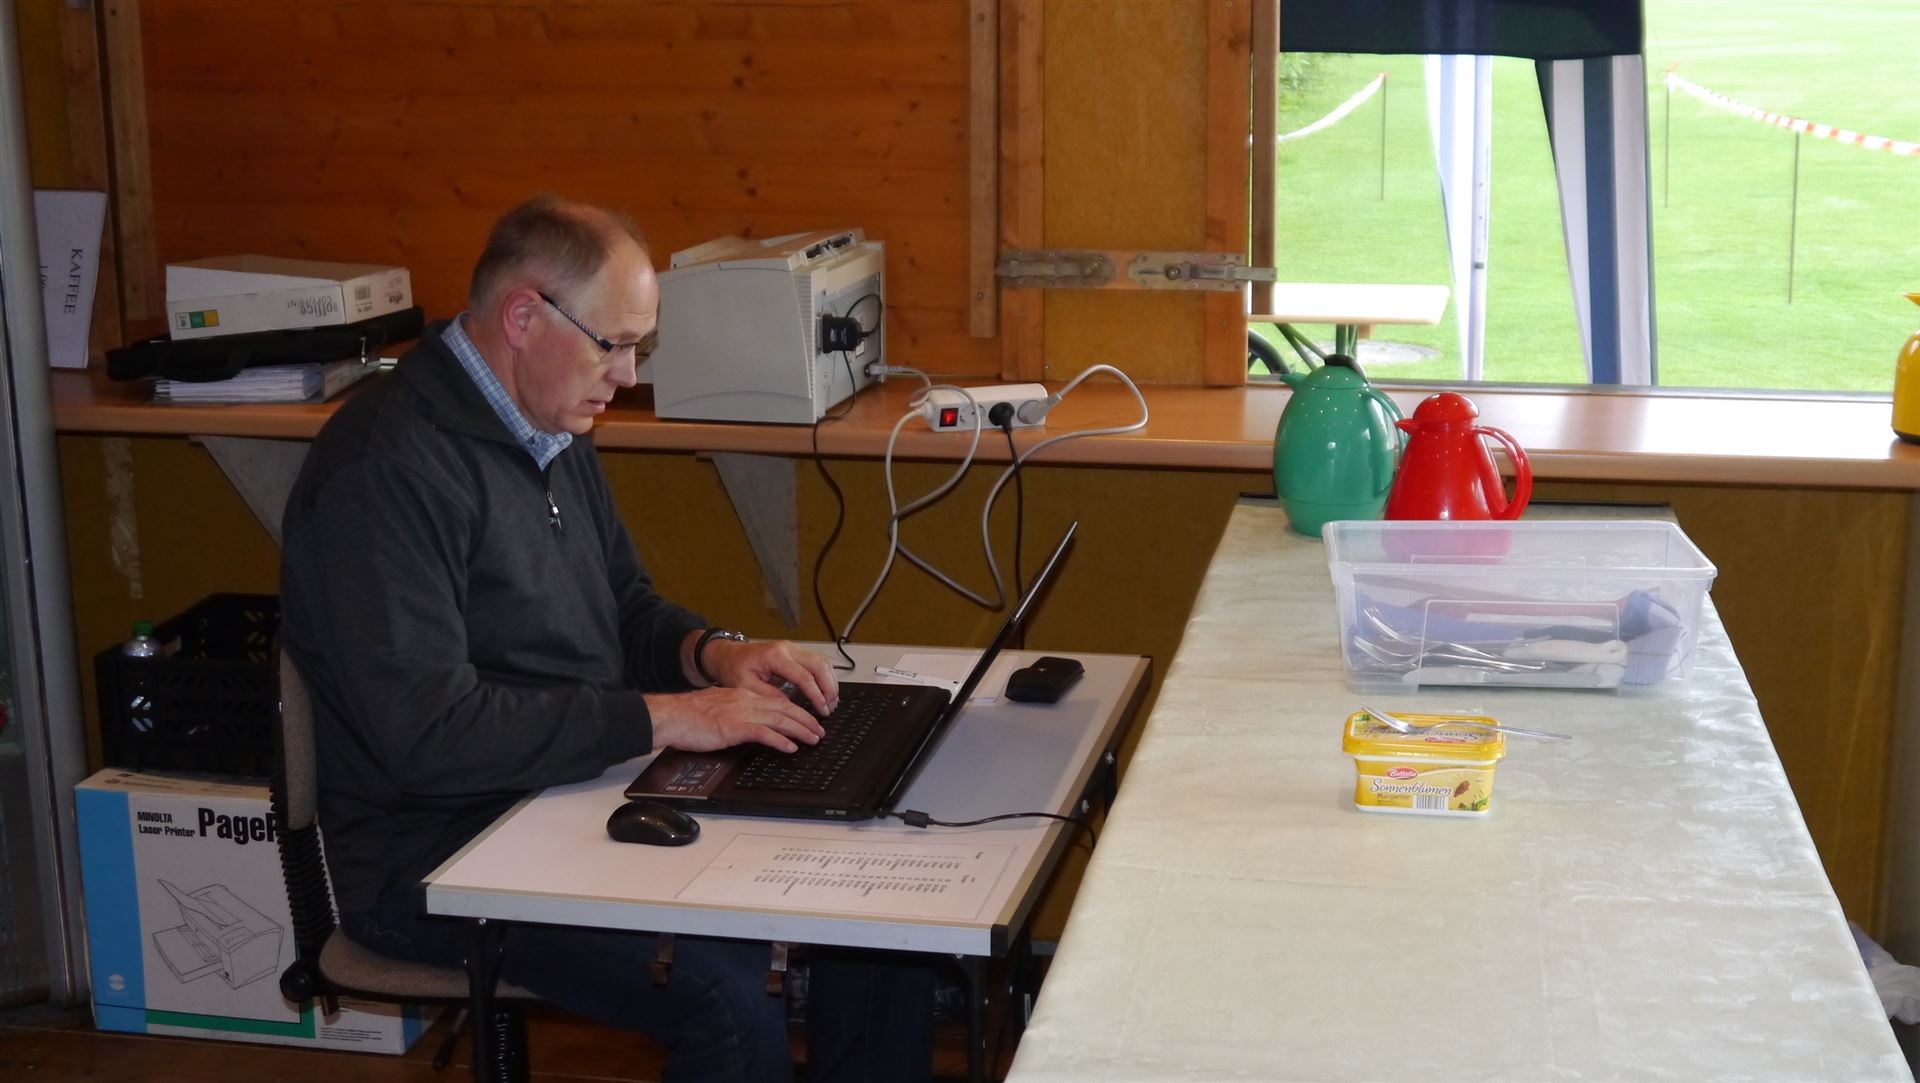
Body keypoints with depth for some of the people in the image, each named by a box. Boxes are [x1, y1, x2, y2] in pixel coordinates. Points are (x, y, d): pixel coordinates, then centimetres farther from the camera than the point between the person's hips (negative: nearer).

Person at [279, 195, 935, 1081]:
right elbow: (428, 732, -27)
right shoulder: (387, 467, -20)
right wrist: (660, 718, -23)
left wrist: (713, 654, 0)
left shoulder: (552, 435, 11)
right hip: (437, 860, -9)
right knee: (728, 1001, -28)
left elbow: (626, 608, 22)